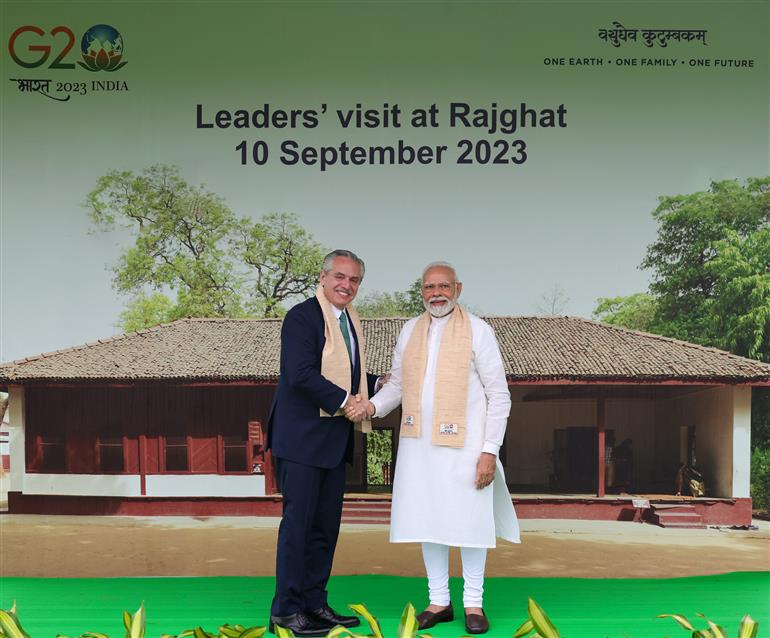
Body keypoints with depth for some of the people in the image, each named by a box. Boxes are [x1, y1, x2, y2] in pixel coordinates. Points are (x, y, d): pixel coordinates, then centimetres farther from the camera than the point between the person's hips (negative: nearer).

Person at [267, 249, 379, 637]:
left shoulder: (350, 321, 16)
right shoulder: (302, 316, -11)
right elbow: (301, 373, -22)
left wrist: (379, 384, 13)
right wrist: (345, 401, -17)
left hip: (334, 440, 9)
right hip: (302, 437, -9)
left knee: (326, 525, 12)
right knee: (298, 522, -4)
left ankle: (314, 602, 23)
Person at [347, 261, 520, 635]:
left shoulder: (478, 331, -4)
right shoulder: (410, 331, 10)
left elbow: (499, 395, -5)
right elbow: (397, 384, 16)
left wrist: (490, 451, -11)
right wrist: (373, 406, -6)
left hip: (463, 443, -4)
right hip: (419, 442, 4)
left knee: (468, 521, 2)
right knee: (428, 519, 9)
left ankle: (473, 603, 17)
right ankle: (439, 601, 22)